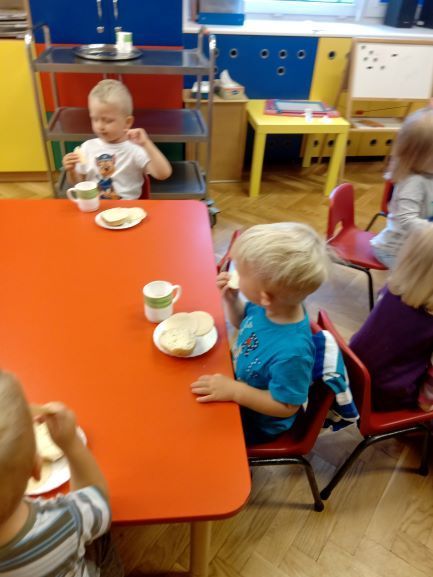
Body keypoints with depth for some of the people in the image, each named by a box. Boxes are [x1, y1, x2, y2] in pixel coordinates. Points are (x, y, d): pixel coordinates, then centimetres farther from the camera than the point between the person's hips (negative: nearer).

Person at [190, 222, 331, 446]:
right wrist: (231, 300, -17)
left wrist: (234, 391, -31)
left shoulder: (291, 352, -43)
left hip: (258, 423, -6)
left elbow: (286, 406, -27)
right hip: (239, 382, 7)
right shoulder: (274, 305, -20)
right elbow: (243, 323, 3)